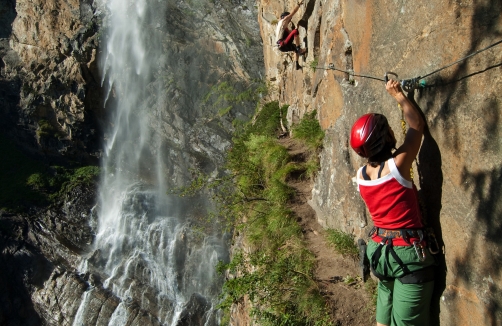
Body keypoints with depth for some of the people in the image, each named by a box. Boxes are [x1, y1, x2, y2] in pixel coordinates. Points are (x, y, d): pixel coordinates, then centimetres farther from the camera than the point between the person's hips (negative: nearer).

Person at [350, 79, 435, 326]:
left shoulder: (360, 175, -3)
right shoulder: (397, 165, -20)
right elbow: (417, 125, -7)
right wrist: (398, 95, 4)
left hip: (379, 250, 7)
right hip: (408, 253, -6)